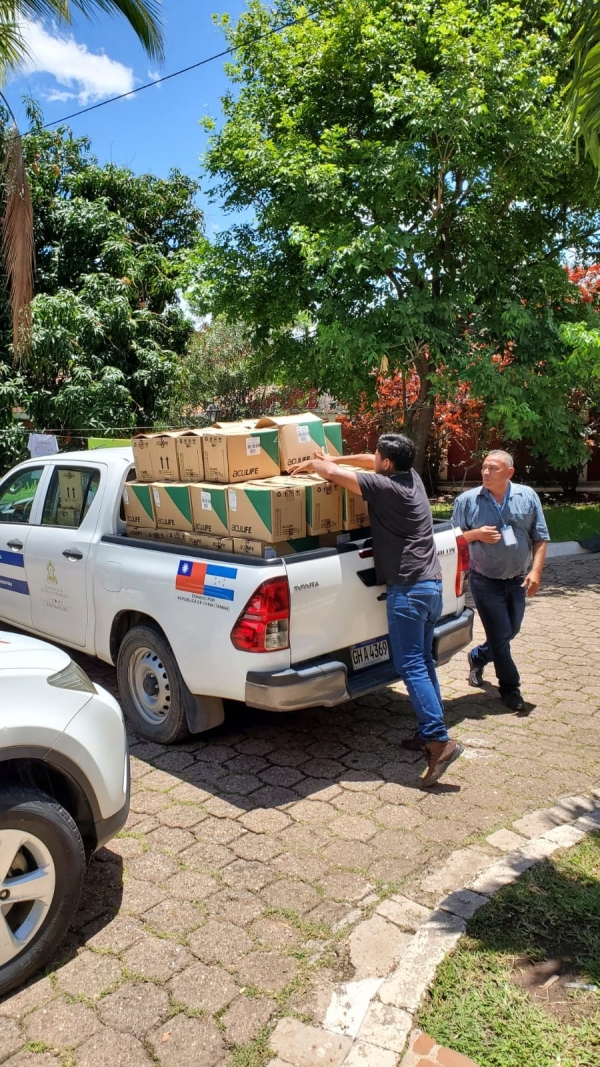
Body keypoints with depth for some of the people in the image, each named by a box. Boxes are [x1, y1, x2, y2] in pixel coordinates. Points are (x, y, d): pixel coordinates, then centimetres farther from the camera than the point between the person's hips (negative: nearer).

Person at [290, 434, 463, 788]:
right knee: (424, 662, 15)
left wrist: (314, 463, 11)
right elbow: (372, 463, 28)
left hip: (409, 589, -9)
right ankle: (430, 733, 23)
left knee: (411, 667, -6)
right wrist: (332, 458, 25)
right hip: (432, 584, 9)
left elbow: (333, 474, -9)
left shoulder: (385, 487, -13)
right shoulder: (411, 477, 11)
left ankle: (440, 742, -8)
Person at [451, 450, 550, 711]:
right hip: (485, 581, -3)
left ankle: (477, 657, 45)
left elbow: (540, 537, 1)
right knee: (500, 635, 1)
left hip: (518, 580, 4)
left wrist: (535, 571, -10)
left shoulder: (527, 496, -3)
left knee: (509, 632, 17)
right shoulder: (467, 500, -8)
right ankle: (510, 687, 20)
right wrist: (477, 534, -19)